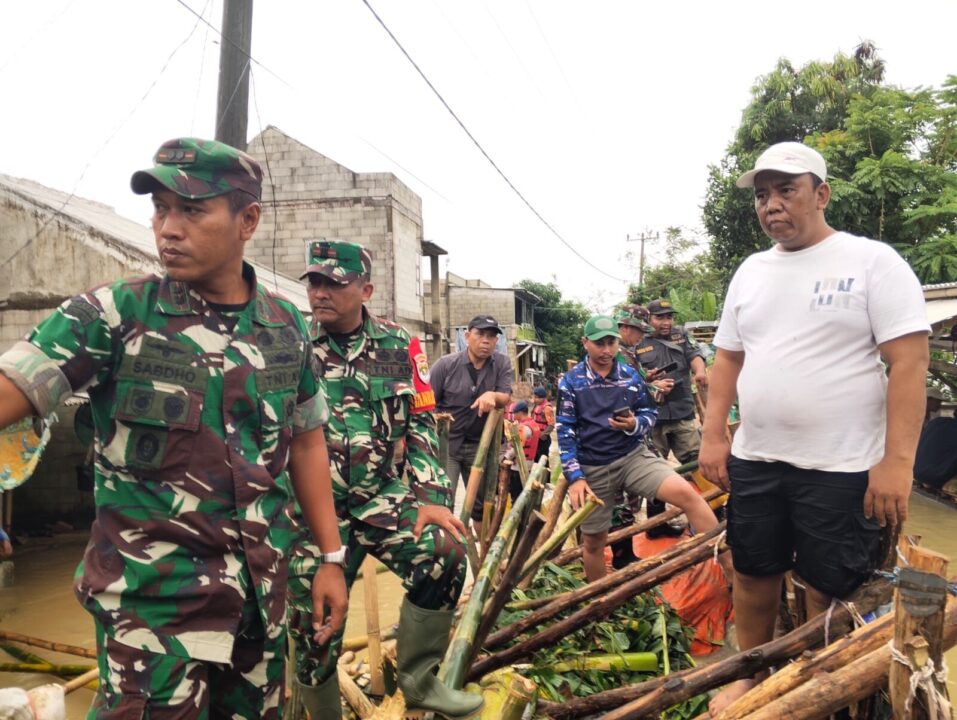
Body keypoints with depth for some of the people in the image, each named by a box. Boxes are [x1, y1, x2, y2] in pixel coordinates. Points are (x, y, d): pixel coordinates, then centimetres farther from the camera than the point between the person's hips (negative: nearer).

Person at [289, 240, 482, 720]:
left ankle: (418, 680, -2)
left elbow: (420, 426, 4)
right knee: (313, 625, 4)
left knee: (445, 552, -23)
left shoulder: (399, 346, 2)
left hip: (384, 497, 1)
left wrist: (431, 498, -5)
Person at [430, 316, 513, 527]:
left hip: (480, 444, 3)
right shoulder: (446, 364, -9)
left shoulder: (502, 363, -2)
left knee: (483, 502, 15)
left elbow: (506, 398, -10)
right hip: (445, 443, -3)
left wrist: (492, 395, -31)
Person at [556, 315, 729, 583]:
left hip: (633, 456, 1)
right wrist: (575, 477, -12)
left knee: (687, 493, -22)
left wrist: (635, 425, -14)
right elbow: (565, 432, -5)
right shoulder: (570, 381, -5)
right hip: (593, 469, -1)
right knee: (593, 541, 10)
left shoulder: (630, 376, 1)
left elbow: (651, 413, 10)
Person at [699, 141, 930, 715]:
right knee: (753, 573, 16)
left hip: (842, 468, -5)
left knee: (831, 591, 8)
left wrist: (897, 462, -19)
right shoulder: (750, 271, 9)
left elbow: (909, 362, -13)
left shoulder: (873, 261, -7)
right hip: (754, 462, 5)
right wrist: (713, 436, 7)